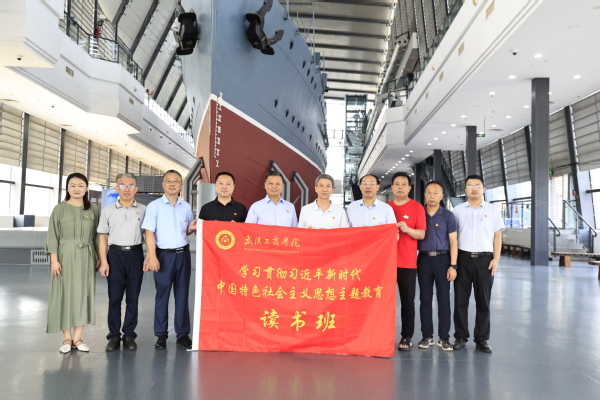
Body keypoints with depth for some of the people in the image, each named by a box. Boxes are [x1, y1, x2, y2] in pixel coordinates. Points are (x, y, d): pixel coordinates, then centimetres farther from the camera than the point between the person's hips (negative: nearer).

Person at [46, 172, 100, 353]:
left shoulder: (93, 209, 5)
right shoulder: (59, 209, 0)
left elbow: (98, 235, 8)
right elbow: (53, 236, -2)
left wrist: (100, 257, 3)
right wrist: (54, 260, -10)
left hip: (86, 257, 2)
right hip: (65, 256, -2)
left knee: (83, 295, 3)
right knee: (65, 295, 1)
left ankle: (77, 338, 11)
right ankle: (67, 338, 10)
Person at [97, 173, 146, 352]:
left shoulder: (143, 210, 5)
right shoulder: (108, 210, 6)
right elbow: (103, 237, 7)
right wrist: (103, 261, -1)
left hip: (135, 254, 0)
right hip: (115, 254, 0)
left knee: (133, 297, 4)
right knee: (114, 297, 2)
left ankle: (129, 335, 14)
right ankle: (114, 336, 12)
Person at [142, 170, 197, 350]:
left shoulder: (186, 207, 11)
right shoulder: (154, 206, -1)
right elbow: (150, 232, -8)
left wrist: (191, 228, -4)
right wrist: (152, 257, -16)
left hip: (183, 254, 4)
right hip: (164, 254, -3)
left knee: (182, 294, 7)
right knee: (162, 295, 3)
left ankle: (183, 333, 16)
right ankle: (161, 335, 12)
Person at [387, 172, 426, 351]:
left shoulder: (417, 207, 1)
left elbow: (421, 234, -3)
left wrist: (407, 229, -20)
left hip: (408, 262, -2)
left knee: (407, 301, 2)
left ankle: (407, 337, 12)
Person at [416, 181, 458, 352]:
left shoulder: (448, 216, 2)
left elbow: (453, 242, 1)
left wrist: (453, 266, -7)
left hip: (442, 259, -2)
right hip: (423, 259, 2)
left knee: (444, 299, 1)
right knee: (425, 299, 7)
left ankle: (444, 338, 10)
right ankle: (427, 336, 16)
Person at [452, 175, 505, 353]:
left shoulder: (492, 210, 6)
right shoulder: (457, 210, 6)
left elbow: (497, 236, 6)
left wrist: (496, 259, -4)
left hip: (485, 259, 0)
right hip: (463, 258, 0)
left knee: (483, 301, 6)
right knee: (460, 300, 4)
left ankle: (482, 339, 16)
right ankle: (460, 337, 14)